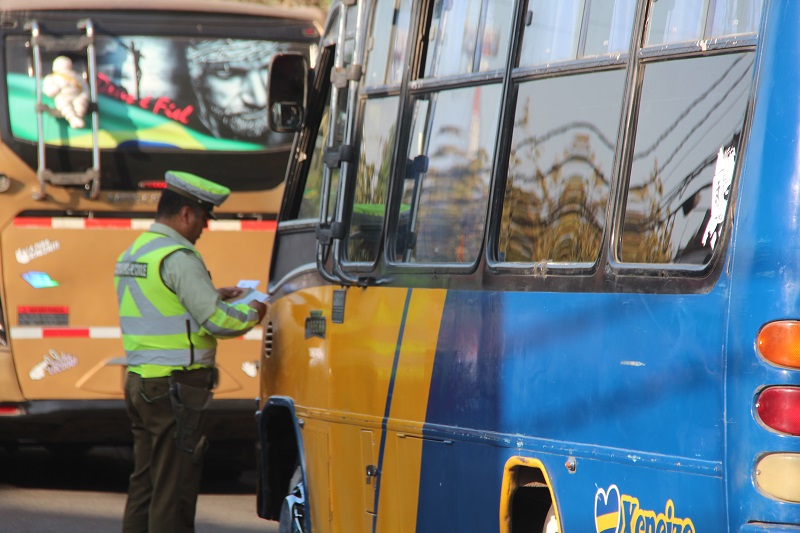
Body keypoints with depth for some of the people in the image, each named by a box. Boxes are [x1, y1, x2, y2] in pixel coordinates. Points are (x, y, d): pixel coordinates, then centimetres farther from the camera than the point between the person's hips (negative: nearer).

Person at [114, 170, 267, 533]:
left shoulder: (131, 254, 14)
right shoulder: (178, 258, -15)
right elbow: (217, 322, -18)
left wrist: (212, 296, 20)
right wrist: (251, 313, 1)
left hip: (139, 381, 9)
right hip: (175, 388, -9)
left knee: (144, 482, 13)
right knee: (175, 489, -6)